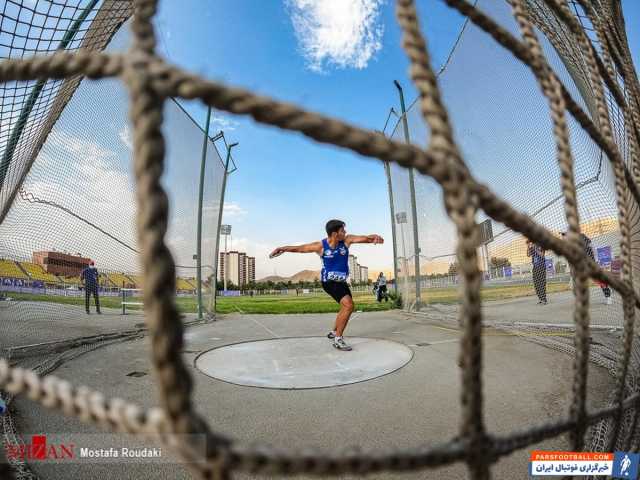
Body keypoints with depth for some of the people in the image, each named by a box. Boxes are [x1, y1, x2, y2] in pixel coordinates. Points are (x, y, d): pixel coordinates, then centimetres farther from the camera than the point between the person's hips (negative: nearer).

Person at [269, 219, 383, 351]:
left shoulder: (347, 240, -9)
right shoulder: (320, 246, -17)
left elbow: (364, 238, -22)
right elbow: (299, 248, -8)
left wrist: (375, 237, -44)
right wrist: (281, 249, -12)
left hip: (341, 281, 7)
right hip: (329, 282, -7)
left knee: (346, 307, 20)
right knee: (348, 305, -22)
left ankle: (334, 332, 44)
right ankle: (338, 340, -10)